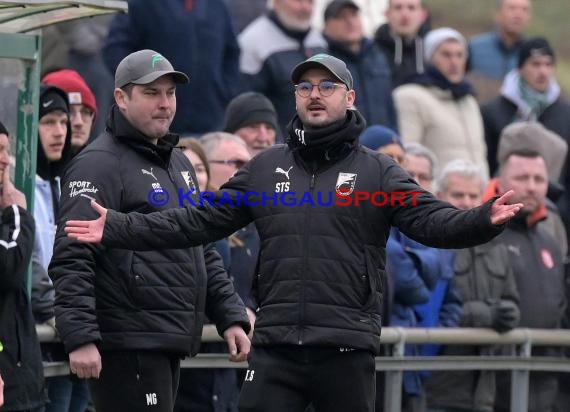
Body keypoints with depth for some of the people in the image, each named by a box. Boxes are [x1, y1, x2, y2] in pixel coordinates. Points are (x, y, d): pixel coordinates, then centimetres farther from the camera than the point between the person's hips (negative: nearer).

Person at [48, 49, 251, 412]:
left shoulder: (179, 164, 21)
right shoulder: (100, 164, -8)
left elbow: (204, 253, 27)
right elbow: (71, 259, -17)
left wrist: (230, 316, 16)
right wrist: (80, 337, -25)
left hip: (170, 343, 9)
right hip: (128, 345, -9)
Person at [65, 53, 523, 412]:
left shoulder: (377, 172, 4)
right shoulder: (266, 167, 12)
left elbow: (432, 220, -8)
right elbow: (200, 220, 12)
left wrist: (482, 220, -29)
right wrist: (119, 228, 4)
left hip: (346, 348, -2)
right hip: (275, 348, 2)